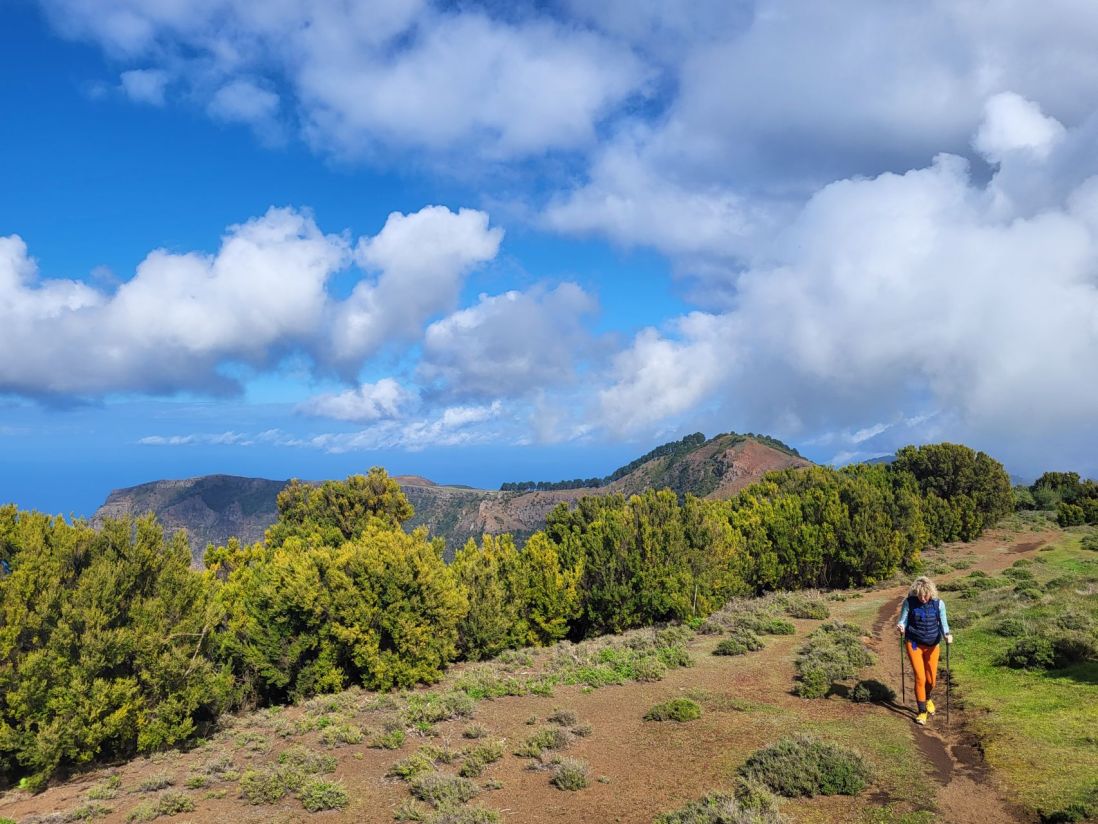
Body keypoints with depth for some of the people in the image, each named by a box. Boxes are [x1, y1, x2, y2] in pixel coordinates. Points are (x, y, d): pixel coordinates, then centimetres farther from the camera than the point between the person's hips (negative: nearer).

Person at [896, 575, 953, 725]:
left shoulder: (939, 603, -7)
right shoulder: (909, 602, -11)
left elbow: (943, 624, -4)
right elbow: (903, 621, -6)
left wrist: (947, 634, -25)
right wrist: (900, 626, -29)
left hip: (932, 645, 2)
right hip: (914, 644, -2)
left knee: (931, 679, 9)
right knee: (920, 677, -8)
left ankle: (927, 699, 43)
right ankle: (922, 711, 8)